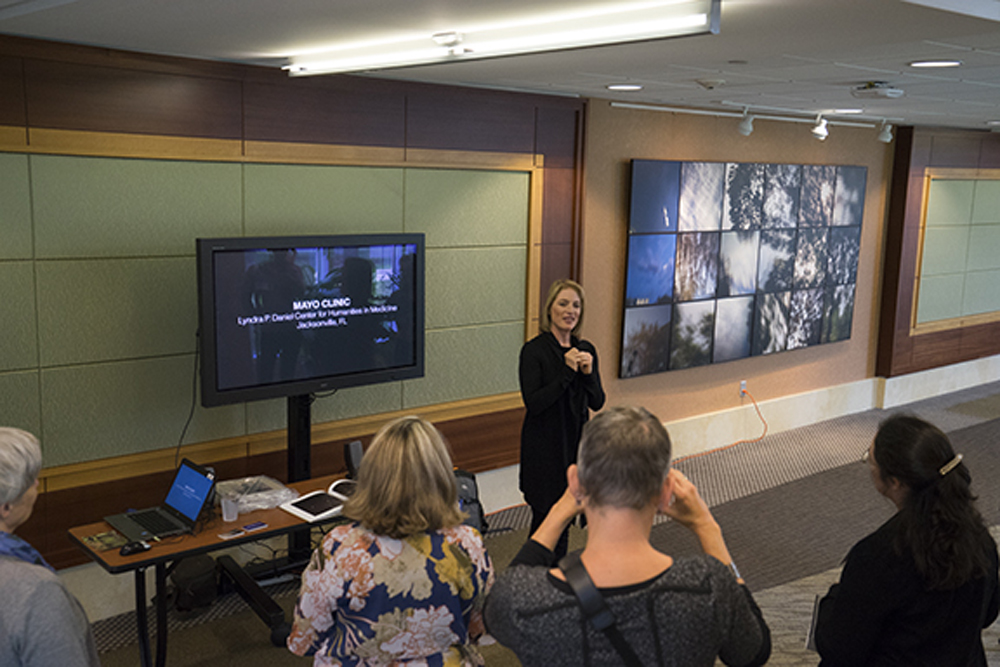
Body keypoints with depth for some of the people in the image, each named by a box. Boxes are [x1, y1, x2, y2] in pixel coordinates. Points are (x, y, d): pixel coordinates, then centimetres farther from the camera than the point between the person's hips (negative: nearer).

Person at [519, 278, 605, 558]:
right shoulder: (534, 350, -10)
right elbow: (533, 403, -18)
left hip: (575, 443, 5)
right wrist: (567, 372, -22)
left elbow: (597, 403, 6)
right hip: (545, 448, -5)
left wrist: (588, 373, -12)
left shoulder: (585, 350, 7)